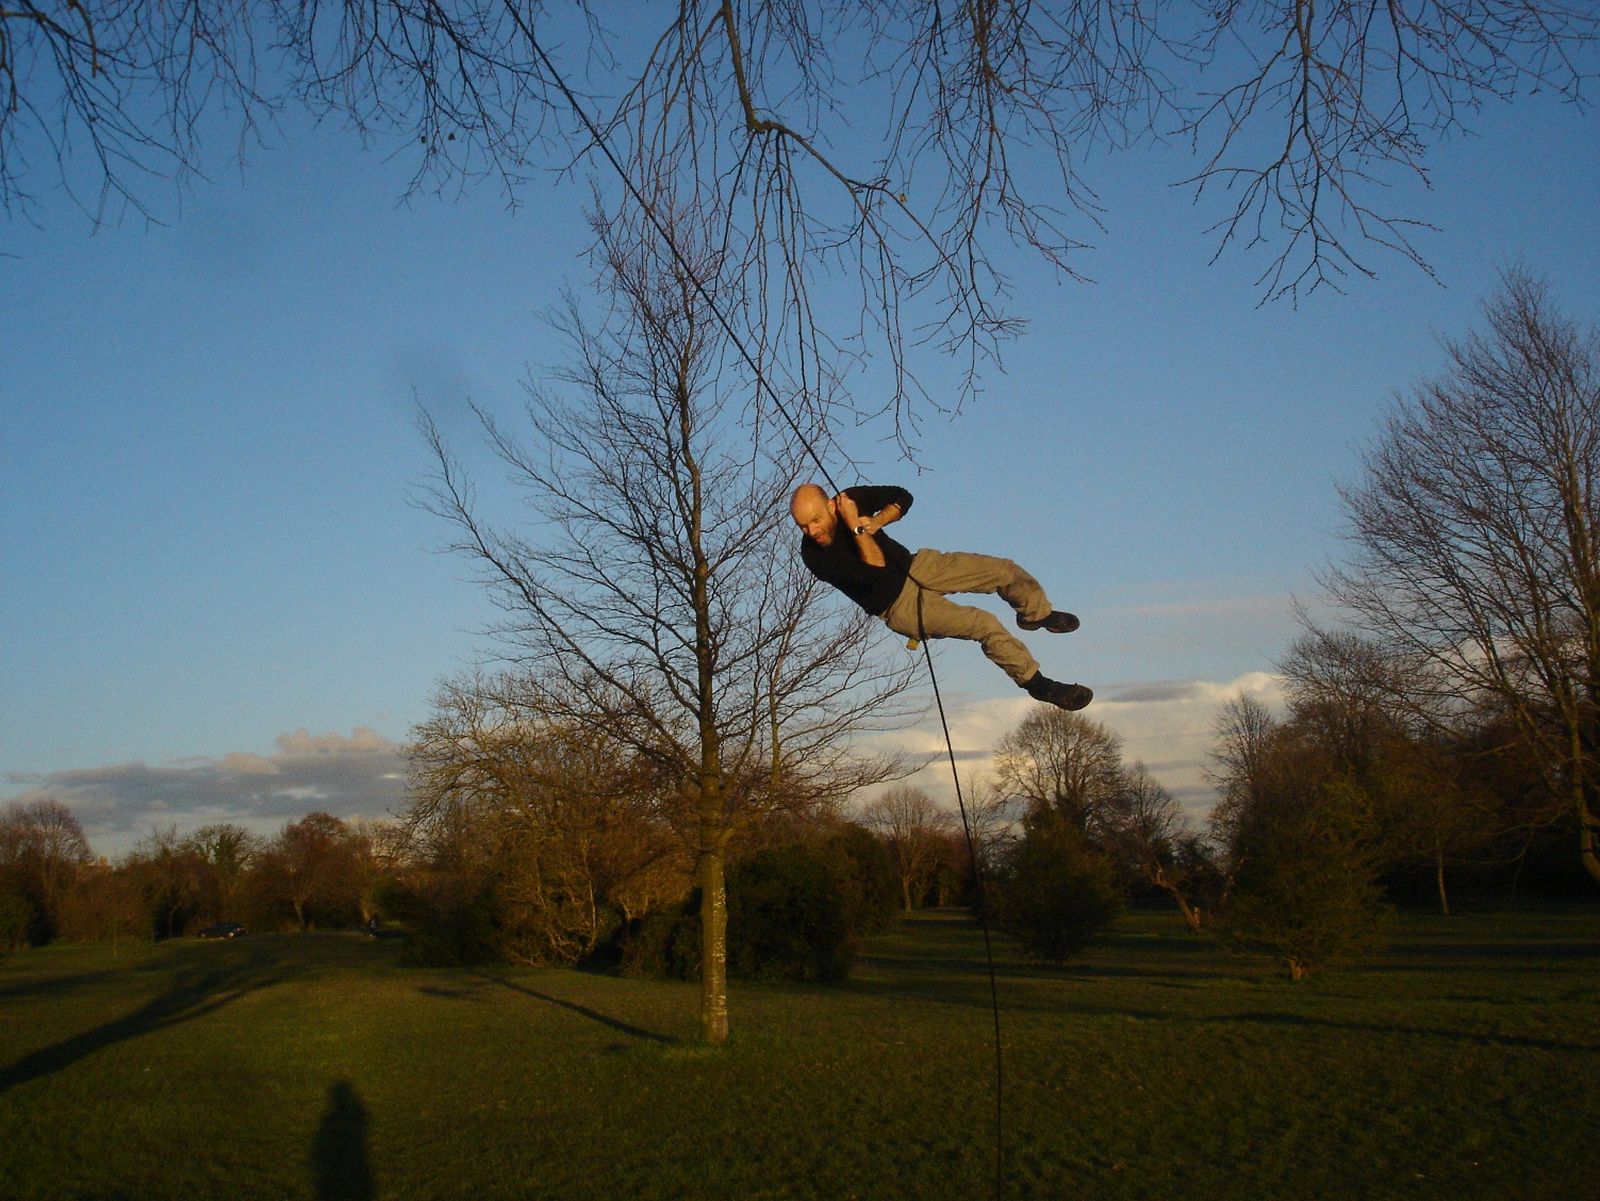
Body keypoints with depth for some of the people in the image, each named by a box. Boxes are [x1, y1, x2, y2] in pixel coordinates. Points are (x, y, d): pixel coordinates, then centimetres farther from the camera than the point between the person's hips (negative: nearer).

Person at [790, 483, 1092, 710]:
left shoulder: (850, 498, -14)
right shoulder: (815, 555, -28)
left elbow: (902, 497, -1)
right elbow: (874, 571, -33)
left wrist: (874, 522, -18)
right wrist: (857, 527, -34)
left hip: (915, 566, 6)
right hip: (898, 605, -5)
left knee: (1006, 570, 3)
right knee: (985, 624, -20)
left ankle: (1036, 613, 36)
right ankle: (1037, 684, -1)